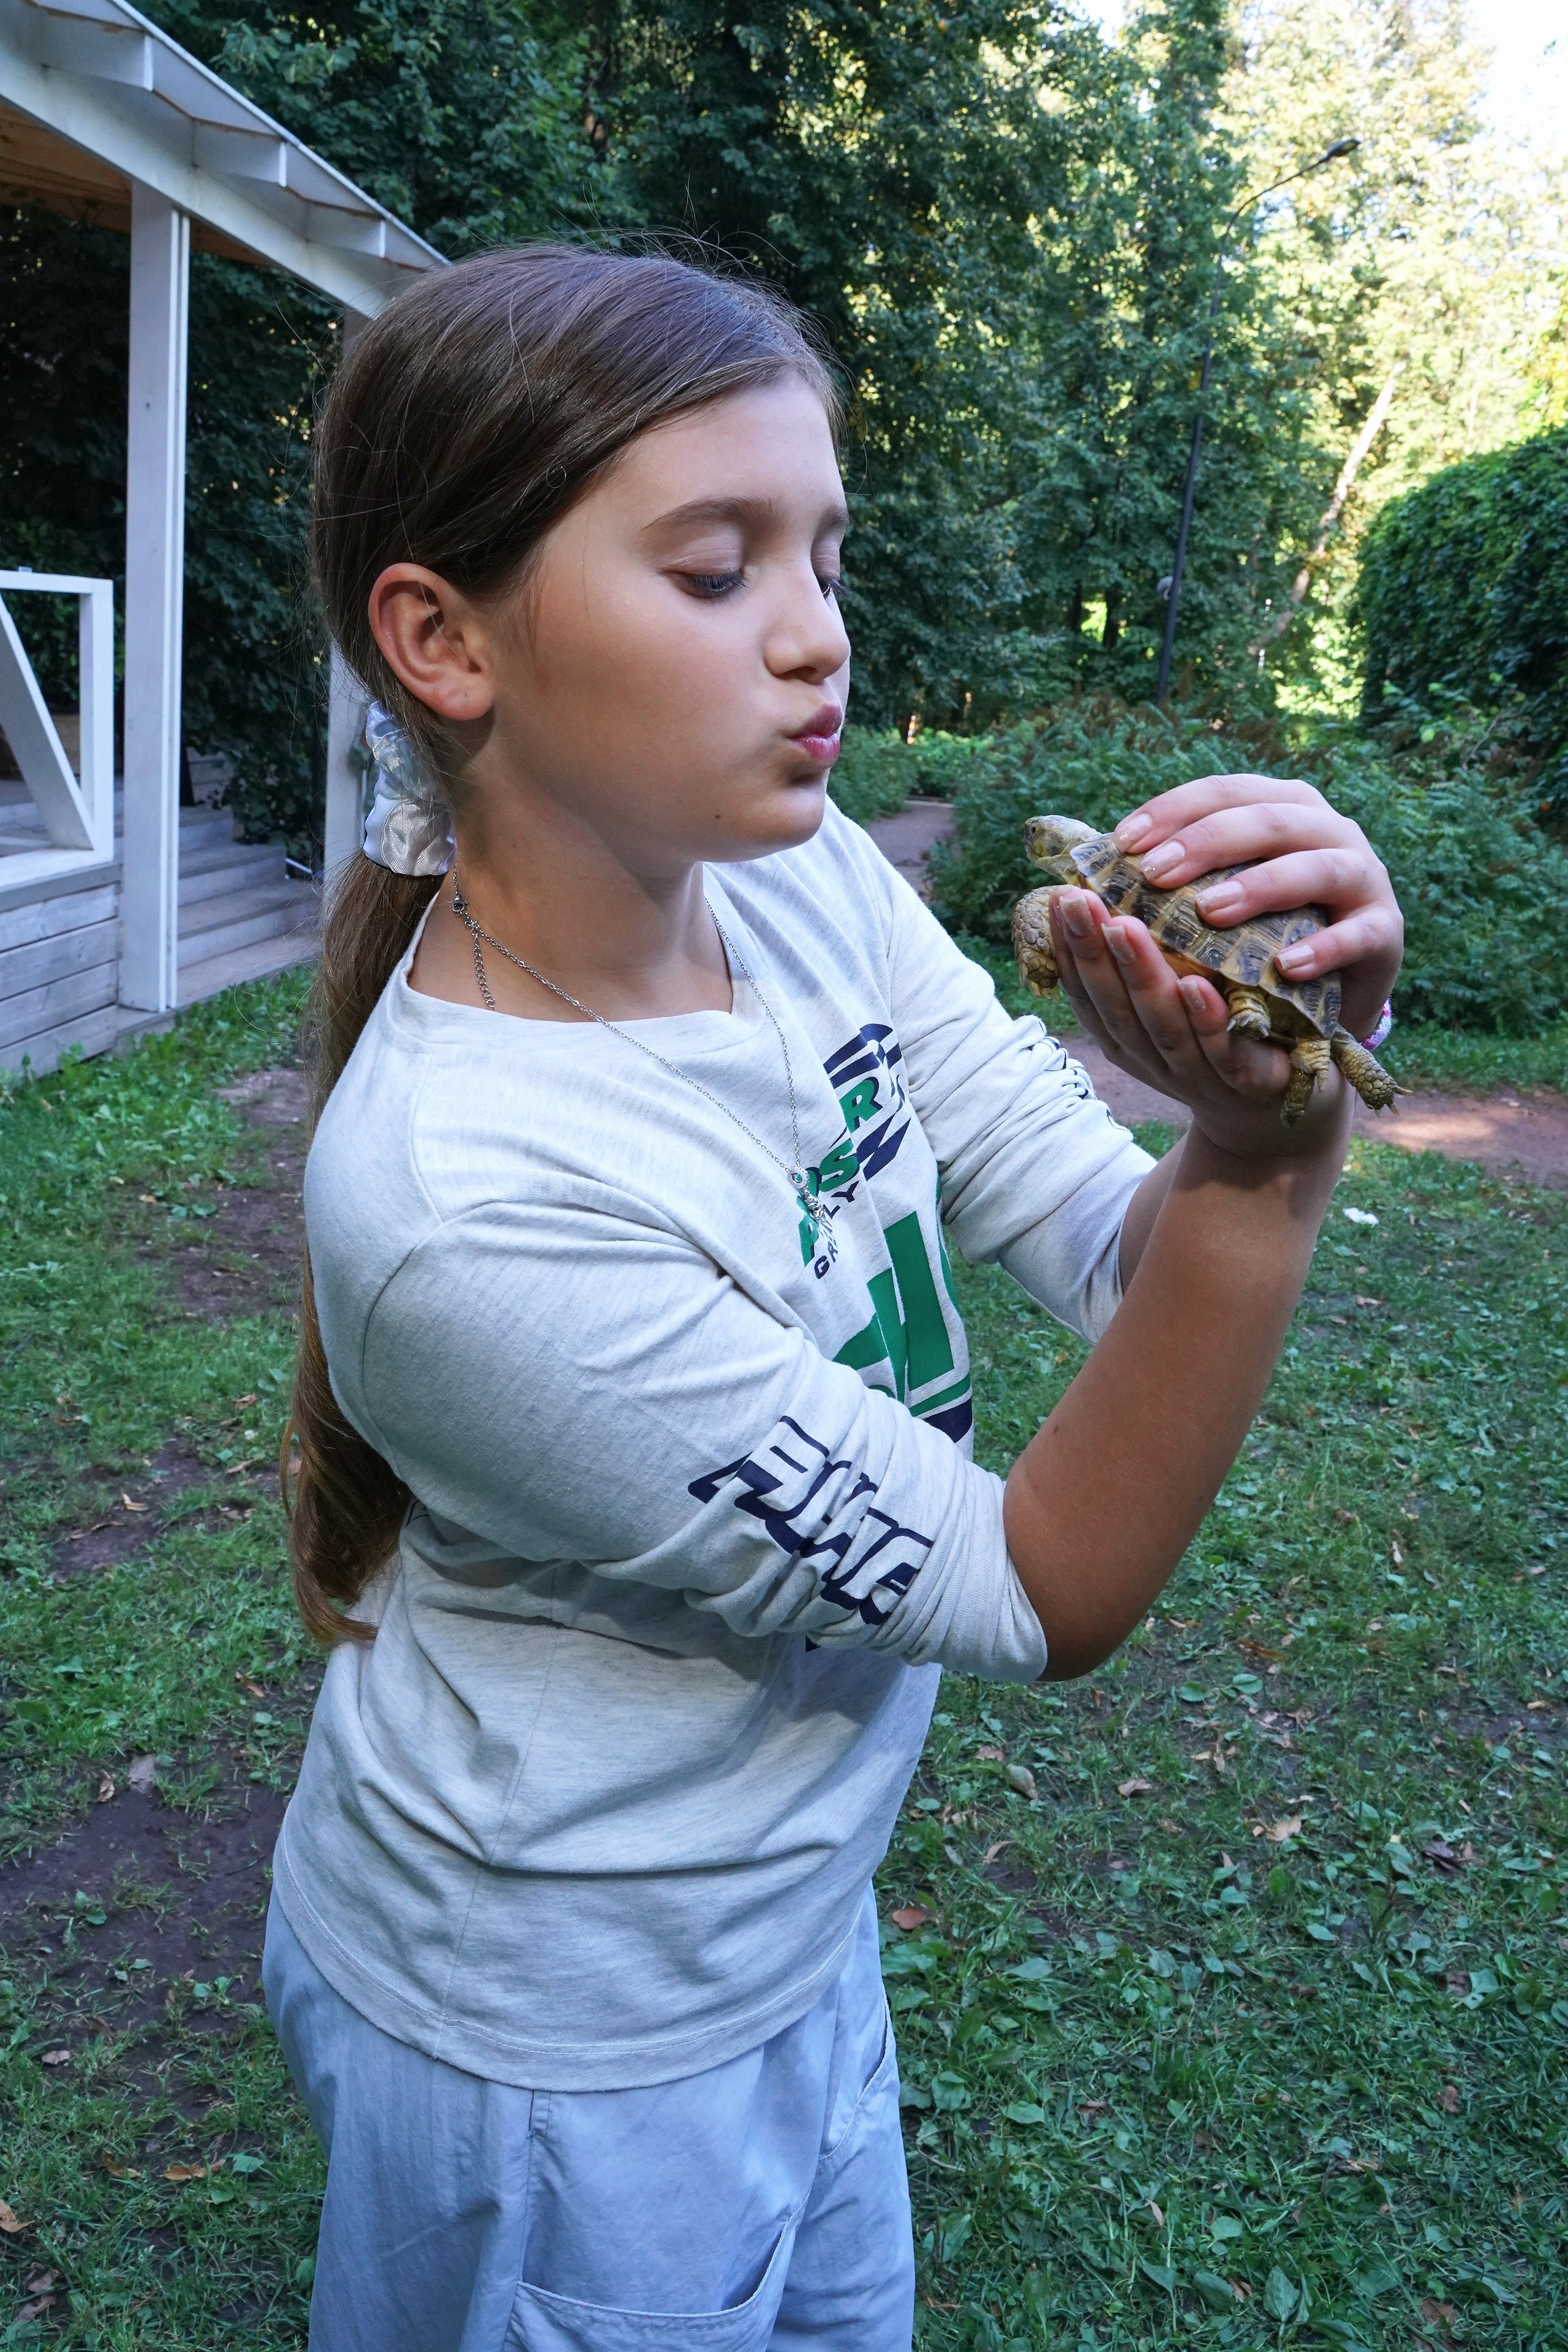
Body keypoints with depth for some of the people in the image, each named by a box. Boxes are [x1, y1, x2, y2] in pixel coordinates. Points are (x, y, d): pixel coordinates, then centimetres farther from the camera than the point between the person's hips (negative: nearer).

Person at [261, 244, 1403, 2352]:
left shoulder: (809, 882, -12)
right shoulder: (459, 1201, -34)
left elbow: (1129, 1263, -10)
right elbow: (1050, 1594, -25)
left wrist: (1286, 1085, -30)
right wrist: (1260, 1154, -36)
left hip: (789, 1932, 7)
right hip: (560, 2068, -6)